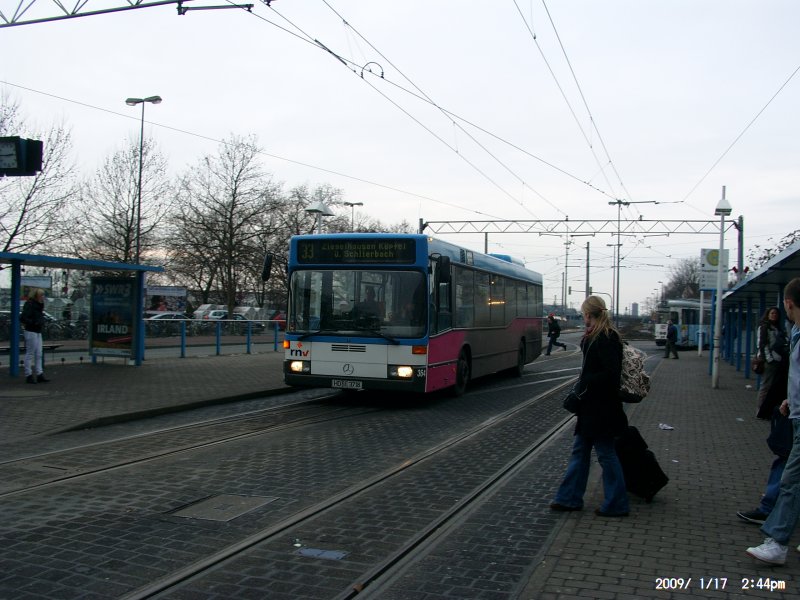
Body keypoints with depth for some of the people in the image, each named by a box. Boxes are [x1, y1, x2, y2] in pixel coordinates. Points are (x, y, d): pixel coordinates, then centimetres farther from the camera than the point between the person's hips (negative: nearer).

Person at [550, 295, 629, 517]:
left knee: (606, 453, 1)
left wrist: (585, 382, -16)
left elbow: (611, 373, -25)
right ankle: (570, 498, 22)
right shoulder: (596, 338, 11)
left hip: (601, 408, -10)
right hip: (591, 407, 10)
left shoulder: (605, 339, -19)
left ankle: (616, 505, 14)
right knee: (580, 450, 14)